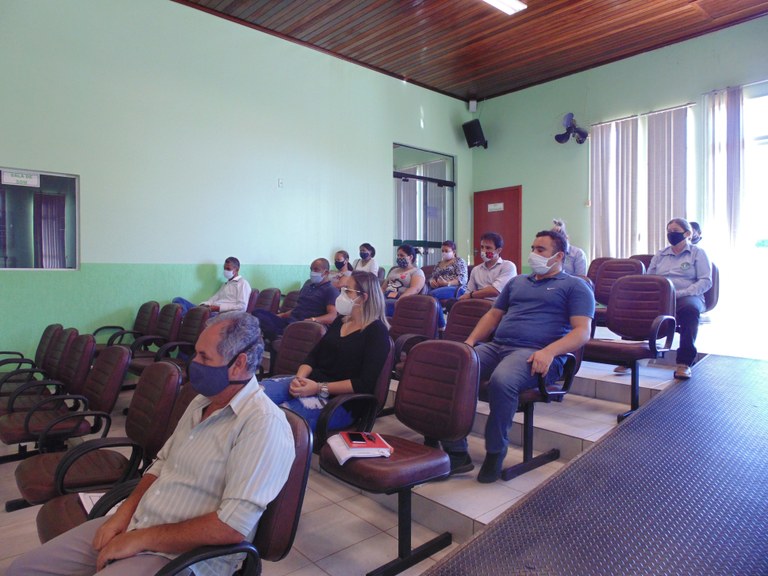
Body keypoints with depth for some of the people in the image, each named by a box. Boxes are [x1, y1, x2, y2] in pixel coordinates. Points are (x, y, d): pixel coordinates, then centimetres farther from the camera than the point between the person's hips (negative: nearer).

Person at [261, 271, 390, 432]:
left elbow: (366, 383, -16)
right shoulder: (340, 321, 17)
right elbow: (313, 355, 13)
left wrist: (320, 388, -20)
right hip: (308, 383, 7)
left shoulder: (377, 331, -7)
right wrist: (299, 378, -9)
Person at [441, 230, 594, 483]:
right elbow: (493, 314, 29)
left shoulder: (575, 286, 11)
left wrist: (549, 351, -20)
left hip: (534, 353, -6)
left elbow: (582, 331, -1)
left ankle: (495, 452, -15)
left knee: (501, 380, -38)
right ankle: (456, 452, -14)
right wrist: (470, 341, 10)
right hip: (496, 346, 6)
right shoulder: (517, 282, 29)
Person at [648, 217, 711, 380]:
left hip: (687, 296, -3)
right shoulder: (660, 255, 26)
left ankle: (684, 362, -36)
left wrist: (680, 293, -15)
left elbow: (705, 281, 1)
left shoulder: (697, 253, 14)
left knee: (689, 309, -40)